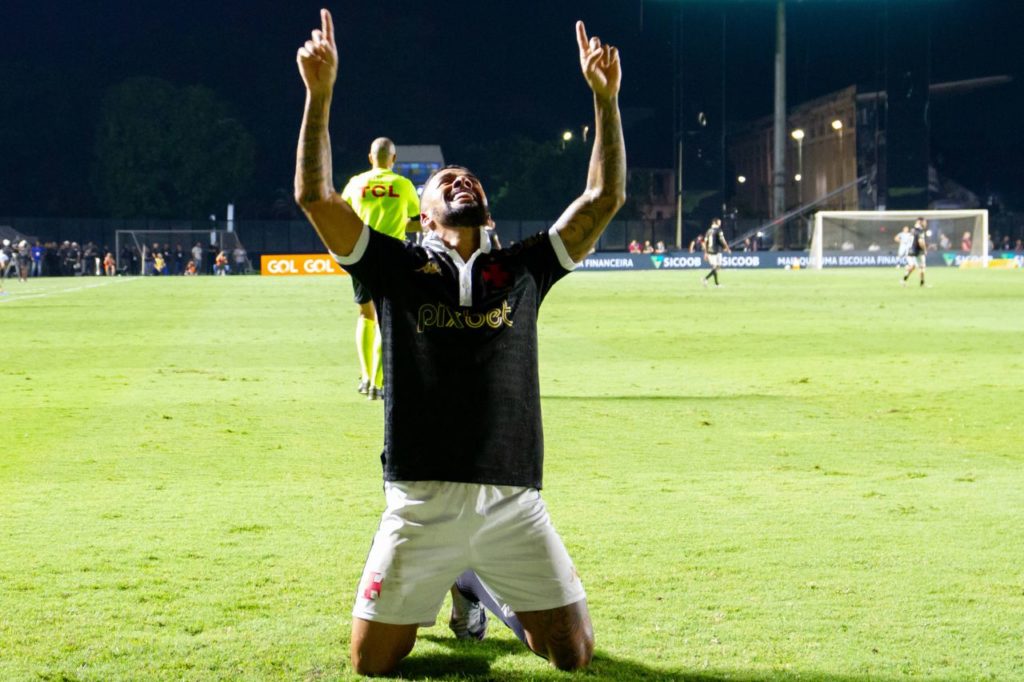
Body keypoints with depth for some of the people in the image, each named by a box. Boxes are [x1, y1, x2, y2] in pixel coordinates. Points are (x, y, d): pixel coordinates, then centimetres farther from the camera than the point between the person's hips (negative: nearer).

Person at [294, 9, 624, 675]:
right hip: (420, 502, -1)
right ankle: (436, 591, 33)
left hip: (513, 505, 1)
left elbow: (604, 198, 12)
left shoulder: (522, 268, 15)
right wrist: (320, 95, -7)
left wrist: (605, 99, 7)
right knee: (372, 662, 1)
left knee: (575, 655, 0)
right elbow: (316, 196, -1)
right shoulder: (400, 266, 9)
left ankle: (484, 588, 30)